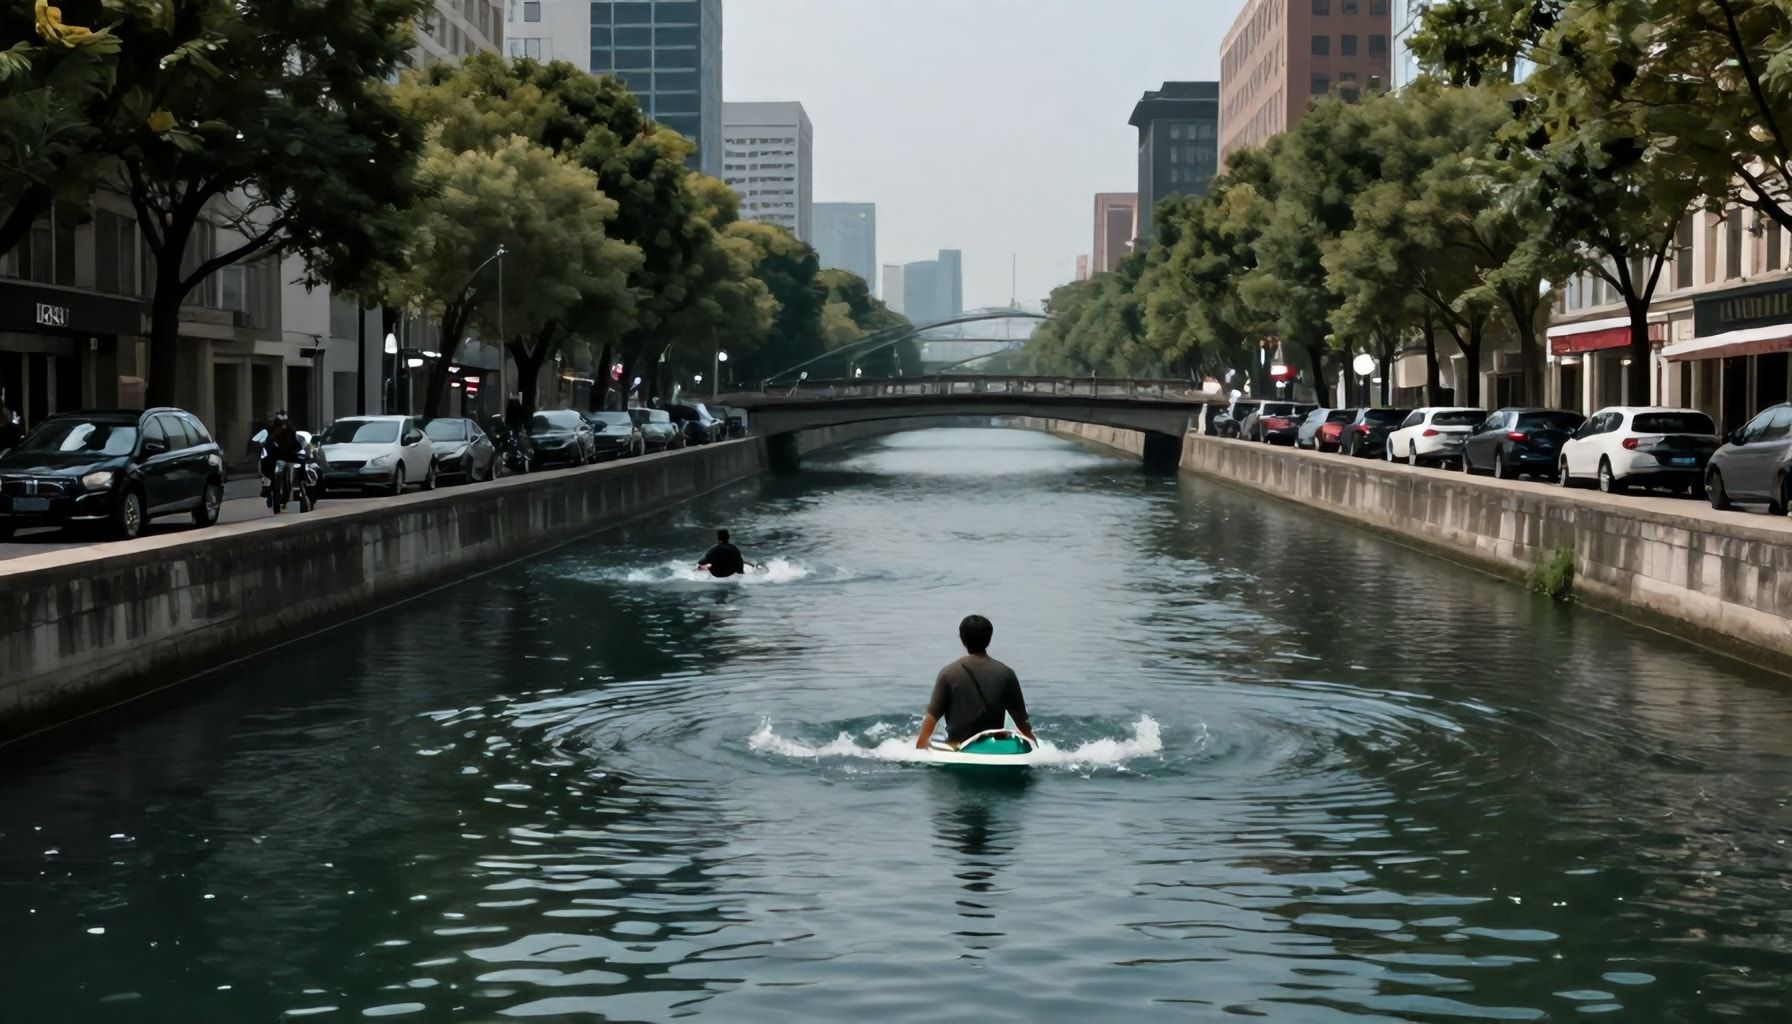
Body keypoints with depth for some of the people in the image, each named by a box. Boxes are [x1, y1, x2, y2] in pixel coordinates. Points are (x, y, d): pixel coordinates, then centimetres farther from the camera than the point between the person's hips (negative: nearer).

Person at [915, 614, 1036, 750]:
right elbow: (1021, 718, 5)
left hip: (956, 746, -1)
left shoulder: (948, 673, -4)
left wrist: (920, 744, 5)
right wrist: (1031, 738, 21)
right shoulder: (1005, 674, -1)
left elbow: (932, 715, -4)